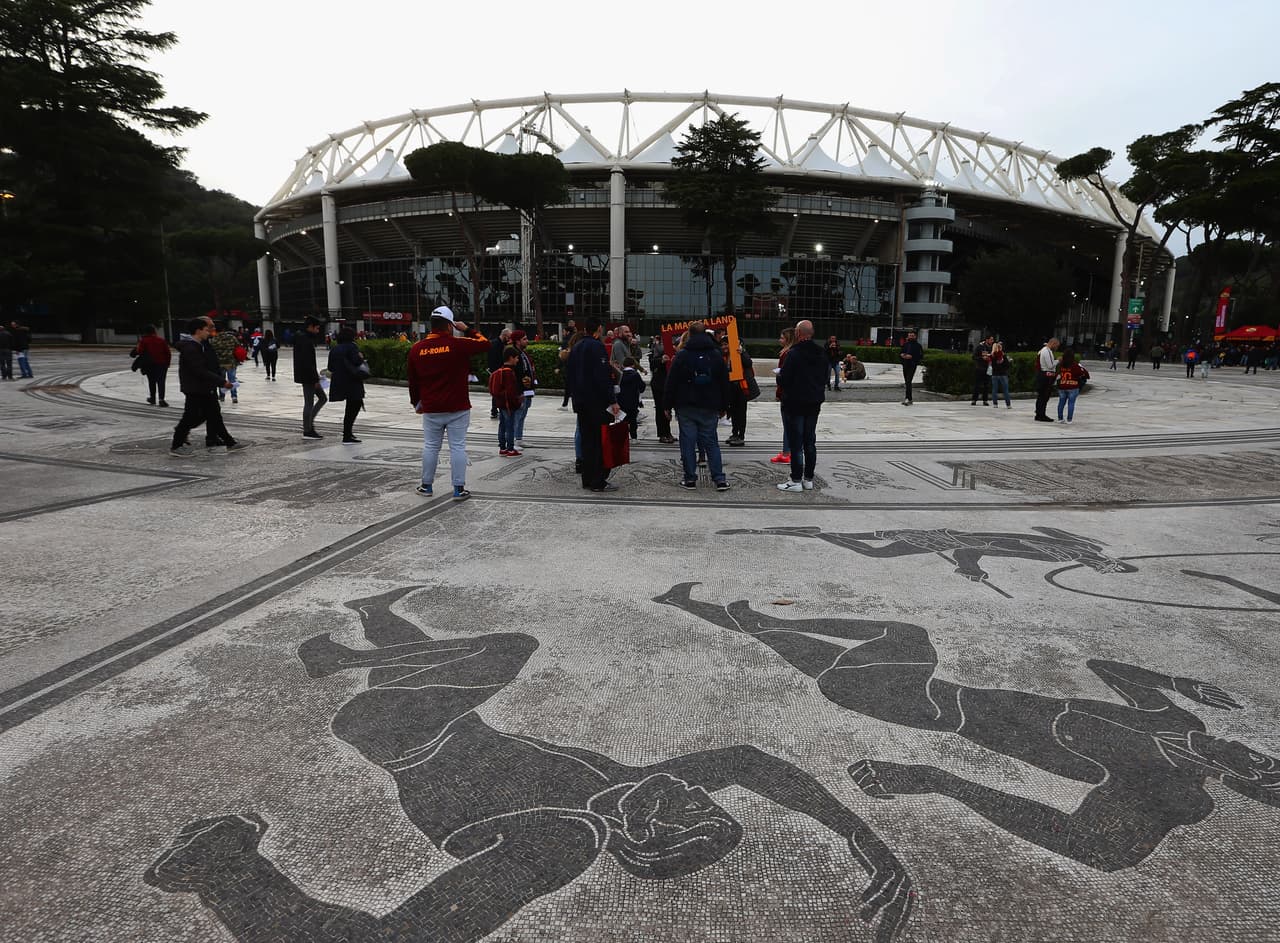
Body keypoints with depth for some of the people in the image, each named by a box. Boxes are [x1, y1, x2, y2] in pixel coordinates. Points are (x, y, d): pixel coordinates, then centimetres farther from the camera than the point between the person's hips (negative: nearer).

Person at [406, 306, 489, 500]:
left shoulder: (416, 349, 2)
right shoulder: (458, 344, -12)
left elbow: (412, 380, 10)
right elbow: (484, 343, 1)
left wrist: (416, 403, 23)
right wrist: (467, 329, 12)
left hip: (431, 410, 3)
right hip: (458, 408, -3)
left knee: (430, 446, 14)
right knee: (457, 447, 2)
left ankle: (427, 486, 24)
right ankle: (459, 489, 5)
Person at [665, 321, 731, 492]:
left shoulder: (682, 355, -3)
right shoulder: (716, 355, 5)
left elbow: (671, 382, -3)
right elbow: (725, 382, 9)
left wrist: (669, 405, 3)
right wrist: (723, 407, 15)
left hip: (686, 407, -2)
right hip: (709, 407, 2)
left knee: (688, 441, 3)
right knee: (711, 441, 7)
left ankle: (690, 478, 5)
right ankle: (719, 479, 3)